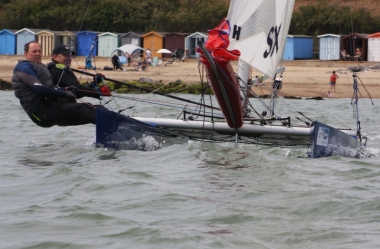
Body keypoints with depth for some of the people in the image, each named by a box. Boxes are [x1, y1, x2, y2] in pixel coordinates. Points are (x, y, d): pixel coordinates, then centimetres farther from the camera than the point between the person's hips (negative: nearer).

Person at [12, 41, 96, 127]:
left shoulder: (39, 67, 25)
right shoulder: (23, 67, -6)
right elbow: (39, 89, -17)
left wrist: (63, 90, 1)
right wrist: (64, 94, -12)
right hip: (41, 113, -9)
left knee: (86, 107, -4)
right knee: (77, 108, -23)